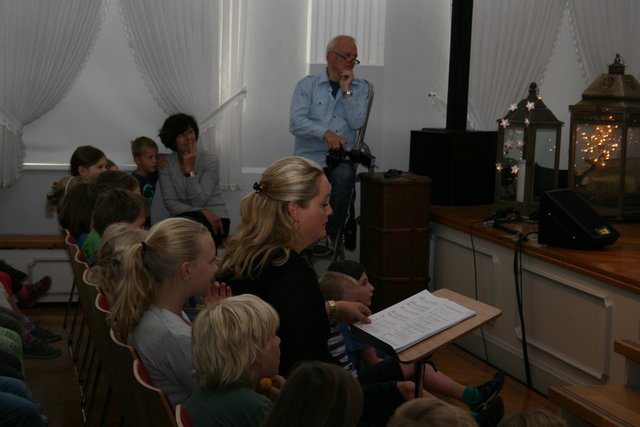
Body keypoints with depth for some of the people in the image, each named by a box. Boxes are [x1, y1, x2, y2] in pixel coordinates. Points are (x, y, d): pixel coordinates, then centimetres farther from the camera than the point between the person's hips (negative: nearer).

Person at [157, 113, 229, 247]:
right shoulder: (166, 163, 2)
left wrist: (190, 169, -18)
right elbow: (171, 203, -6)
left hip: (215, 218, -2)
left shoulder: (209, 159, -5)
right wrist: (203, 212, -17)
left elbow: (198, 201, -12)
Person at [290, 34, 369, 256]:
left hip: (342, 157, 1)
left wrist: (346, 90, -6)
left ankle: (329, 234, -17)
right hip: (309, 155, -1)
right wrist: (326, 133, -19)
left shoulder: (360, 88, 12)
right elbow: (296, 123, -7)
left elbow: (357, 123, -3)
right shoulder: (307, 85, 7)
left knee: (344, 175, -34)